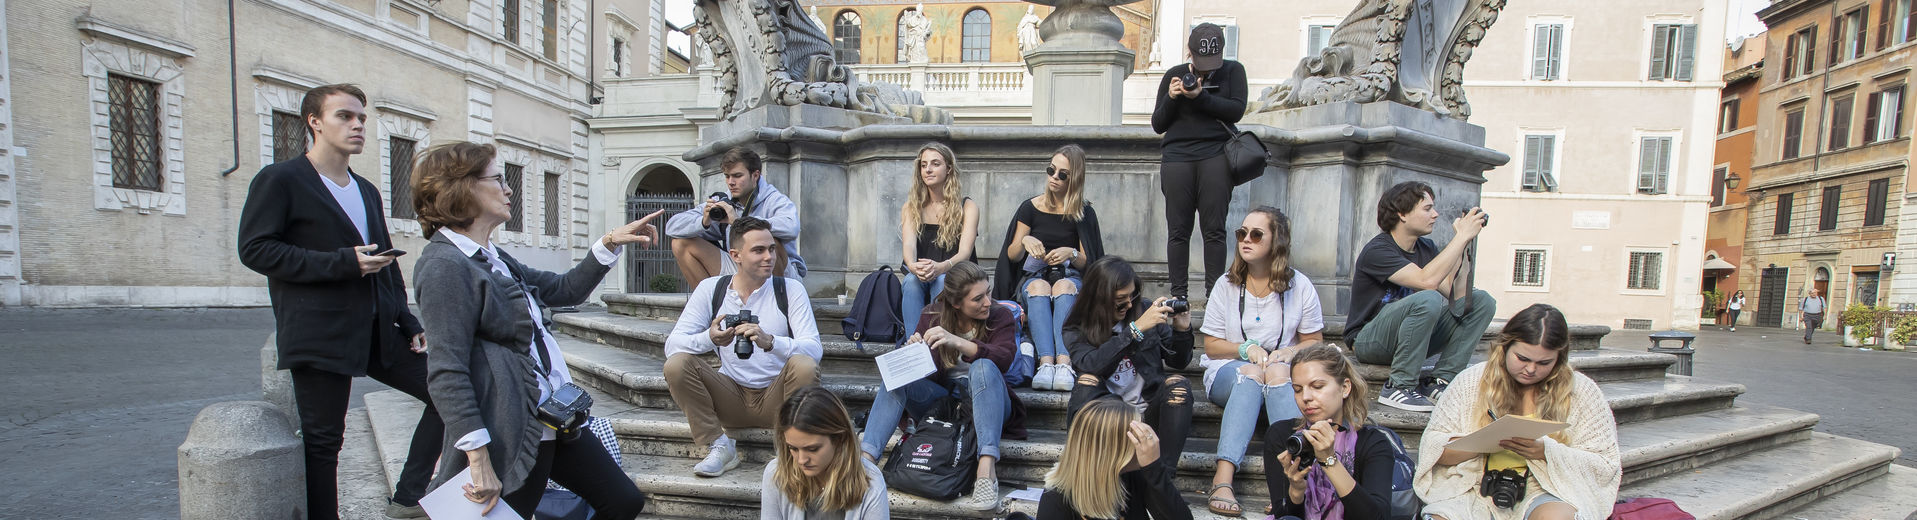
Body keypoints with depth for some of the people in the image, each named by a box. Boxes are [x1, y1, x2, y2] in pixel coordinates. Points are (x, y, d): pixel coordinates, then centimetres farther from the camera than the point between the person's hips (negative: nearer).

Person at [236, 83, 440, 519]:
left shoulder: (367, 191, 18)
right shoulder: (280, 180, -2)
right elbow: (255, 249, -11)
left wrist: (410, 325, 12)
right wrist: (343, 262, -19)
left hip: (379, 332, 7)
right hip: (320, 337, -6)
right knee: (323, 442, 1)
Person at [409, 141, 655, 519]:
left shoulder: (494, 259, 14)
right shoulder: (446, 266, -15)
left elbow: (564, 290, 24)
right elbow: (447, 374, -21)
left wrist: (610, 243, 13)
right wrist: (480, 462, -25)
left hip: (555, 423, 9)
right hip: (512, 438, -9)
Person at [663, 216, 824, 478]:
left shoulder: (790, 289, -4)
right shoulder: (711, 289, 1)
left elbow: (814, 350, -16)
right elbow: (672, 344, -7)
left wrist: (769, 341, -36)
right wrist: (709, 338, -29)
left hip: (775, 398, -2)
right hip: (732, 397, 2)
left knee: (805, 366, -31)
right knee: (676, 364, -19)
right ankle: (720, 446, -4)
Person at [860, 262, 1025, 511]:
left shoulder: (1000, 316, -5)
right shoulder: (933, 318, 1)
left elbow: (1004, 357, -24)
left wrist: (957, 342, -38)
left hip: (980, 404, -2)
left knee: (983, 367, -33)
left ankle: (986, 469, -44)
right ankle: (865, 459, -34)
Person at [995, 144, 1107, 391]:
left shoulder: (1084, 213, 9)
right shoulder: (1031, 207, 9)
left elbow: (1086, 262, 7)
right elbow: (1012, 256, 7)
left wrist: (1071, 253, -15)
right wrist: (1024, 241, -16)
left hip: (1069, 277, 0)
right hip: (1033, 276, 1)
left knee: (1064, 288, -36)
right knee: (1039, 288, -35)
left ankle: (1064, 363, -52)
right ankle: (1046, 362, -51)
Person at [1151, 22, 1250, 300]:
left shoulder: (1233, 71, 12)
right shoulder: (1174, 74, 13)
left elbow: (1236, 110, -3)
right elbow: (1157, 125, 11)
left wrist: (1200, 96, -13)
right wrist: (1171, 98, -6)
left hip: (1216, 155, -1)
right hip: (1176, 157, 1)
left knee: (1214, 229, -4)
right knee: (1178, 230, -1)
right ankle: (1178, 295, 3)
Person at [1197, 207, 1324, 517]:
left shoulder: (1300, 286, 4)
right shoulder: (1226, 284, 3)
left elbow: (1315, 342, 9)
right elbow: (1211, 345, 4)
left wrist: (1291, 352, -14)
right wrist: (1245, 348, -15)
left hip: (1284, 376, 1)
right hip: (1228, 374, 0)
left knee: (1277, 371, -36)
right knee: (1251, 372, -37)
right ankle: (1223, 479, -49)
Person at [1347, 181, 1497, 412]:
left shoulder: (1426, 249, 8)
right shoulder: (1377, 250, -17)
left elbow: (1456, 295, -2)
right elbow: (1427, 280, -31)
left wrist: (1464, 246, -7)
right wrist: (1462, 237, -22)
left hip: (1410, 338, 8)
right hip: (1369, 340, -8)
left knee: (1482, 301, -2)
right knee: (1428, 299, -33)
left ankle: (1440, 381, -9)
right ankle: (1399, 386, -22)